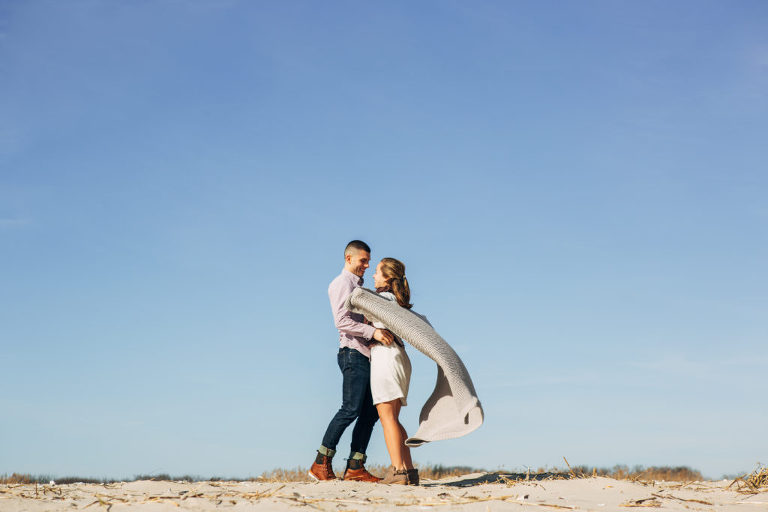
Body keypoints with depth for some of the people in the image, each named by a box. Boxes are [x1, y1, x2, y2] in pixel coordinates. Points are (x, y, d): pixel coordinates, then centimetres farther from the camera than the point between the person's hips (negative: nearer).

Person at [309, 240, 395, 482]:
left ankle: (354, 467, 1)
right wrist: (373, 331, -25)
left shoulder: (359, 287, 27)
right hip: (353, 353, -9)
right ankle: (321, 462, -12)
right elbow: (342, 321, -17)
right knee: (351, 408, -16)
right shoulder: (341, 283, -3)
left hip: (367, 356, 9)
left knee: (370, 412, 2)